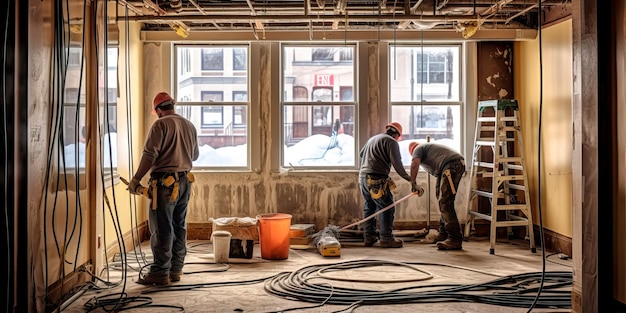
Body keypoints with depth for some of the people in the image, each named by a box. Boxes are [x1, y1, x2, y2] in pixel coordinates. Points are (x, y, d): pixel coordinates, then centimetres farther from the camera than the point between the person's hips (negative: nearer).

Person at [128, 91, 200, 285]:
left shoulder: (161, 124, -8)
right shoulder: (189, 126, 13)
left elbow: (149, 155, -15)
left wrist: (136, 179, -9)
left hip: (165, 183, -7)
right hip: (185, 181, 7)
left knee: (162, 229, -3)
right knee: (179, 227, 12)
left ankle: (160, 273, 1)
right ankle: (176, 270, 18)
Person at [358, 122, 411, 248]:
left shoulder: (372, 139, 22)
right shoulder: (391, 142, -3)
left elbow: (361, 153, 38)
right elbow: (397, 164, -11)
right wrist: (408, 178, 0)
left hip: (363, 176, 8)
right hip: (377, 179, -8)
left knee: (369, 207, 15)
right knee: (387, 208, -1)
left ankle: (369, 237, 18)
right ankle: (386, 238, -2)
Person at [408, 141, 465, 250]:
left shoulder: (418, 149, 11)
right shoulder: (428, 147, 36)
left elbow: (415, 164, -11)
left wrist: (413, 183, -4)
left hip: (451, 165, -10)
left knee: (445, 203, -12)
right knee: (443, 201, 16)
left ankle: (455, 239, -15)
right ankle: (443, 234, 22)